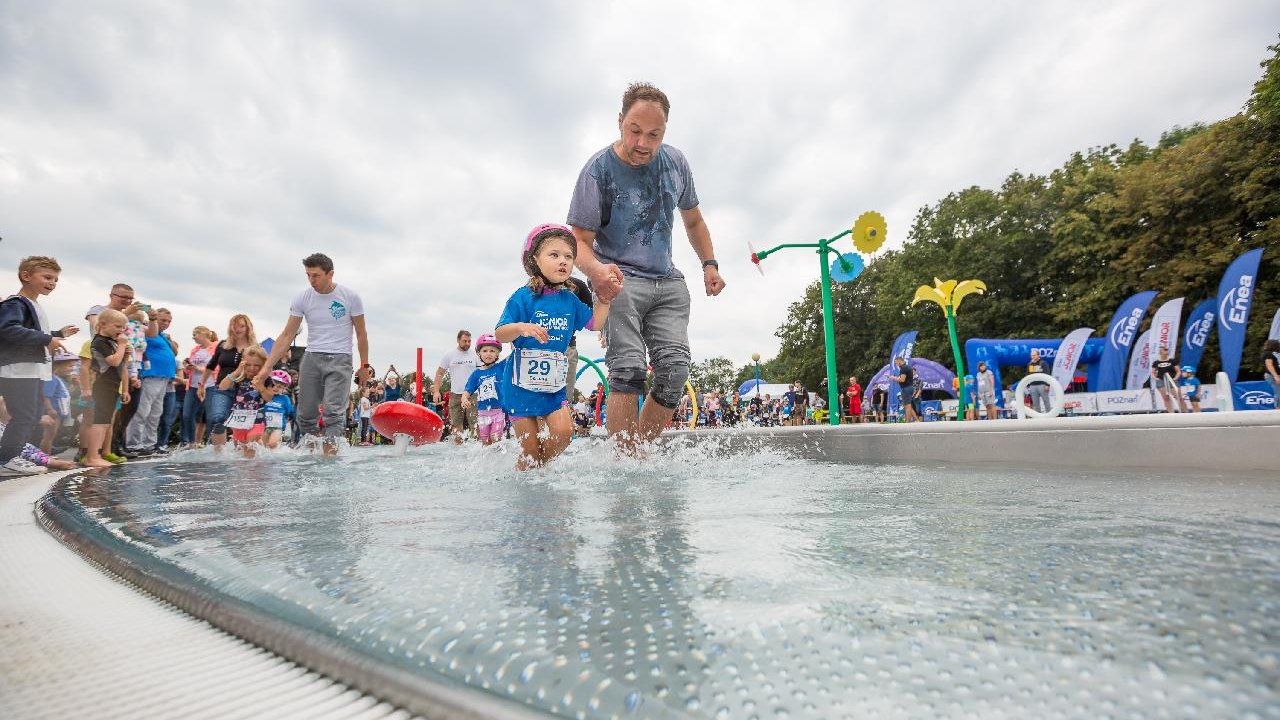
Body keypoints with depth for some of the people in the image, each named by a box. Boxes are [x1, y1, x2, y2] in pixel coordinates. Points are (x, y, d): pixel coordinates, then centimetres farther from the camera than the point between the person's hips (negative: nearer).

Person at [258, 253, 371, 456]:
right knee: (306, 413, 4)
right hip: (311, 357, 3)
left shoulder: (350, 296, -4)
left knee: (333, 411, -14)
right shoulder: (302, 298, 2)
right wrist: (267, 366, -2)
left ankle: (329, 456, -15)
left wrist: (364, 366, 4)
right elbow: (287, 336, 4)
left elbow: (361, 334, 4)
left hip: (339, 359, -3)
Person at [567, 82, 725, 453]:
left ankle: (640, 452, 3)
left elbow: (693, 220, 20)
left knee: (675, 372, -9)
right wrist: (595, 270, -34)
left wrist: (709, 264, 7)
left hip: (668, 283, 5)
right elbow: (580, 240, -12)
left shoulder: (675, 162, 5)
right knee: (628, 371, -20)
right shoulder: (598, 169, -9)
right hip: (619, 280, -4)